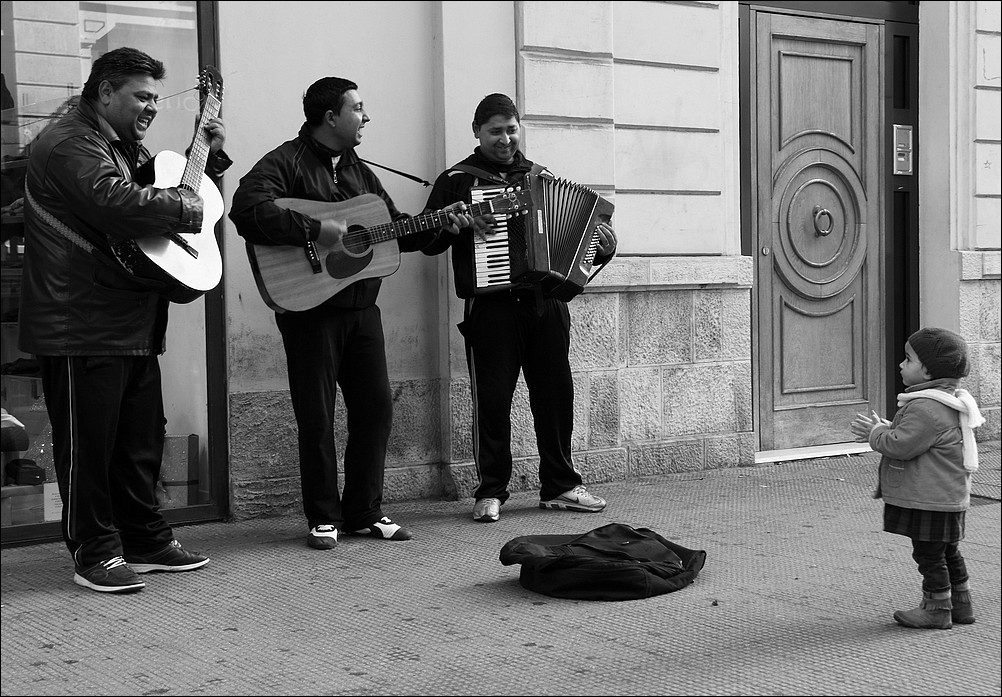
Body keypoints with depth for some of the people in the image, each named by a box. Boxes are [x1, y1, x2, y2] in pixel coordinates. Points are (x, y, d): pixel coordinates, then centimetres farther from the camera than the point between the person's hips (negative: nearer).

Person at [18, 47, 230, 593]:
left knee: (141, 440, 15)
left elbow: (168, 193, 26)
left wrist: (209, 157, 13)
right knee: (89, 443, -1)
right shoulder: (70, 144, -13)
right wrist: (188, 205, -16)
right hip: (82, 327, -10)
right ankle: (96, 554, 9)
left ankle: (145, 541, 26)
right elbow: (121, 205, -29)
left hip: (133, 324, 10)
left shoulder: (128, 146, 21)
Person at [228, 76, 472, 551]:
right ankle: (324, 519, 12)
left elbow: (394, 228, 21)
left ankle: (364, 512, 19)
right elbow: (246, 209, -26)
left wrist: (439, 226, 6)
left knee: (376, 408, 7)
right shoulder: (286, 163, -8)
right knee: (317, 417, -1)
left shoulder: (358, 170, 17)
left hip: (361, 308, 7)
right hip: (310, 307, -7)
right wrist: (315, 230, -27)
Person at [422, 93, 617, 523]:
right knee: (492, 399, -3)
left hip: (545, 301, 4)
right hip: (490, 305, -3)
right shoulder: (457, 180, 8)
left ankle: (560, 485, 16)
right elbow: (428, 241, 3)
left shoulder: (541, 177, 19)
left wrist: (602, 246, 4)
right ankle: (491, 492, 6)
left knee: (556, 392, 5)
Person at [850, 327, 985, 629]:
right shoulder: (945, 401, 12)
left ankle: (937, 609, 12)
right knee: (947, 552, 20)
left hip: (930, 501, -11)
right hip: (947, 496, 11)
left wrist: (876, 432, -8)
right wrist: (883, 428, 8)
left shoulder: (926, 408, -24)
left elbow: (901, 446, -26)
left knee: (929, 554, 2)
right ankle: (960, 604, 29)